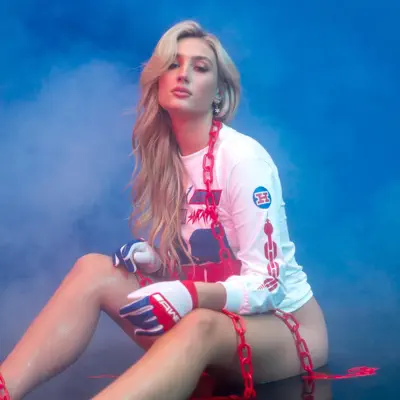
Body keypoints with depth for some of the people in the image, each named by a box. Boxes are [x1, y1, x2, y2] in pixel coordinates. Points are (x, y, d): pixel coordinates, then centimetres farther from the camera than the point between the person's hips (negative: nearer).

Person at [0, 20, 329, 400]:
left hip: (282, 323, -6)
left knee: (198, 327, -41)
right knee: (94, 269, -17)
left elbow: (266, 285, -18)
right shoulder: (164, 157, 4)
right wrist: (150, 259, -10)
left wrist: (189, 296, -36)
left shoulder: (243, 158, -15)